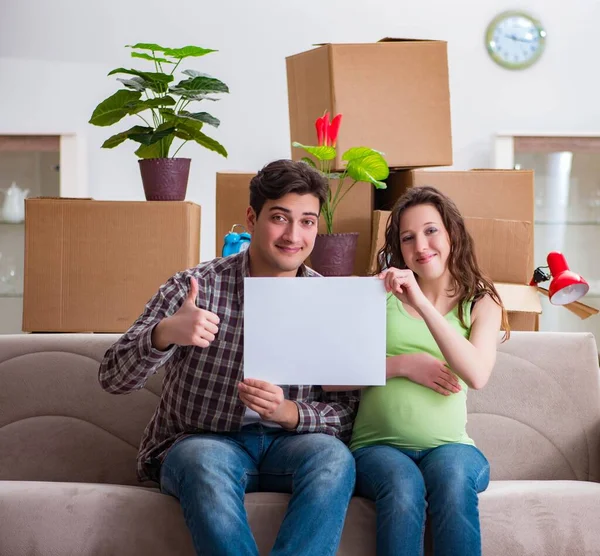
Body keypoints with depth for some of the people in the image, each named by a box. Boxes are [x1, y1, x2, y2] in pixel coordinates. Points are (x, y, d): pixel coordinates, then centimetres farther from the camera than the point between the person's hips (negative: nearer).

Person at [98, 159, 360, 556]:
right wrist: (164, 334, -32)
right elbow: (114, 378, -11)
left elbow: (347, 413, -1)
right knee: (206, 461, -36)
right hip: (201, 444, -2)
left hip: (287, 442, 2)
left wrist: (287, 412, -23)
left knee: (333, 457, -30)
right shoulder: (195, 287, -5)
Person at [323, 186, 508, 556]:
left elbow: (477, 376, -12)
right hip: (378, 446, 0)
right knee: (403, 484, -35)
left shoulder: (481, 303, 10)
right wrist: (402, 364, -11)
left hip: (449, 445, 0)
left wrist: (421, 303, -19)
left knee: (451, 474, -35)